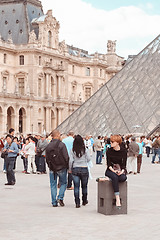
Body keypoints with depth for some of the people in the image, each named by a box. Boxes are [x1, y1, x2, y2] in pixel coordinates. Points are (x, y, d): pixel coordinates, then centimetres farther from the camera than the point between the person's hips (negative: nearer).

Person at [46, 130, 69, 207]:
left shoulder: (48, 146, 3)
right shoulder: (61, 145, -13)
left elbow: (47, 159, 9)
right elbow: (66, 157, -13)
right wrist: (67, 166, 0)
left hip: (52, 169, 4)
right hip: (61, 168, -4)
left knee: (53, 185, 9)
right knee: (63, 183, 14)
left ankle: (54, 202, 8)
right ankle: (60, 197, -2)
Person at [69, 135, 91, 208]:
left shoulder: (73, 151, -5)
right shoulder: (85, 150, -6)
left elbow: (71, 161, -5)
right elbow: (89, 159, 0)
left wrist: (70, 169, 8)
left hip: (75, 169, 0)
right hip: (84, 169, 0)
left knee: (76, 187, 2)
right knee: (84, 186, 14)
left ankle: (77, 203, -3)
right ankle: (84, 201, 28)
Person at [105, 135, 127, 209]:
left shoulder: (123, 151, 1)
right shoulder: (109, 151, 1)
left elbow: (124, 164, -1)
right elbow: (109, 164, -3)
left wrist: (122, 171, -20)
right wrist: (113, 170, -21)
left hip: (120, 170, 1)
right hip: (110, 170, -1)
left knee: (123, 178, -37)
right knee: (115, 177, -37)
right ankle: (117, 199, -43)